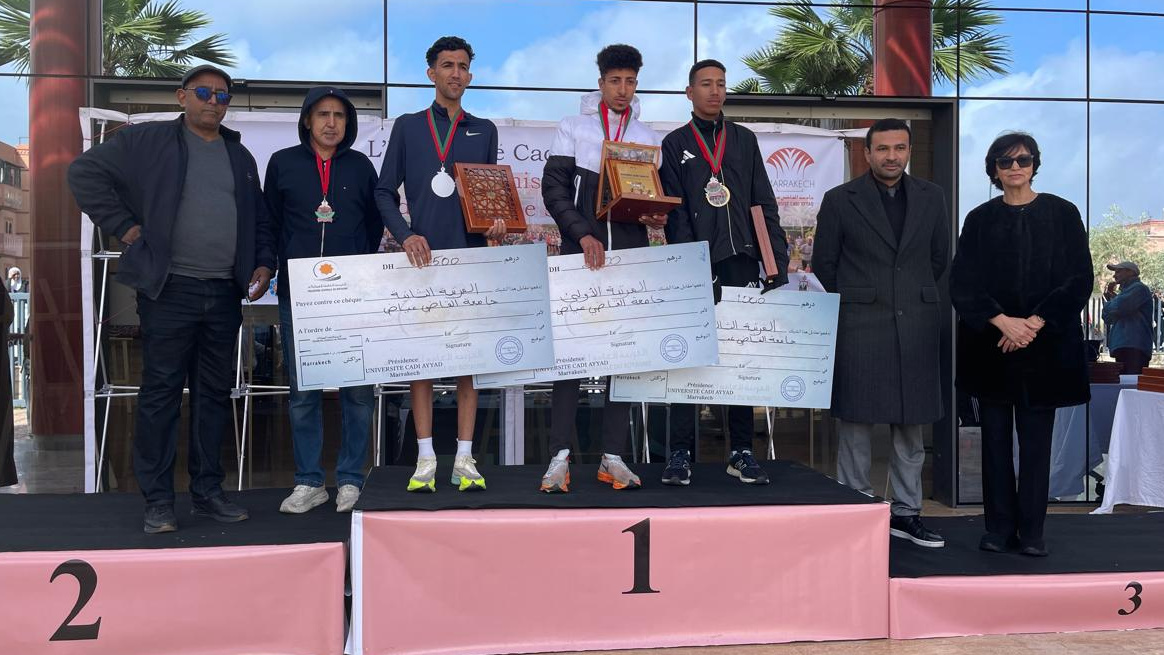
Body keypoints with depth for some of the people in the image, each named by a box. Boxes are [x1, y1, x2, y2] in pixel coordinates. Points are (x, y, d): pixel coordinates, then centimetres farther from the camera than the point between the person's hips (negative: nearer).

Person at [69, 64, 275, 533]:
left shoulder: (240, 156, 17)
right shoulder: (147, 141, 2)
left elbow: (260, 220, 22)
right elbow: (85, 173, 0)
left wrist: (263, 264, 8)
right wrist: (125, 226, -5)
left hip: (225, 295, 5)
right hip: (170, 289, -5)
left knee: (215, 394, 9)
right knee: (161, 393, -2)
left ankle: (208, 492, 18)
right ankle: (157, 500, 5)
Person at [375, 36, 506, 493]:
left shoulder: (484, 131, 15)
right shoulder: (408, 127, 10)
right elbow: (385, 192, 6)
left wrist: (496, 222, -5)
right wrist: (405, 236, -9)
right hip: (422, 254, -1)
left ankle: (464, 459, 5)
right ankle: (425, 459, 6)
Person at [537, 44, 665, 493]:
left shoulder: (649, 139, 15)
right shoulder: (572, 128, 8)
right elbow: (554, 189, 0)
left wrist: (656, 217, -7)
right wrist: (583, 234, -13)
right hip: (580, 253, -2)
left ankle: (613, 456, 7)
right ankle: (559, 457, -1)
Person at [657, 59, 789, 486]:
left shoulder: (745, 140, 15)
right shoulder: (674, 144, 8)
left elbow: (765, 206, 11)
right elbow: (675, 213, 0)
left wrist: (777, 266, 2)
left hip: (741, 263, 3)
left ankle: (741, 452, 11)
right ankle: (680, 454, 2)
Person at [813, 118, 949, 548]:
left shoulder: (931, 198, 10)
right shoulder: (840, 200, 0)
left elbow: (939, 257, 19)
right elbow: (823, 264, 5)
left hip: (915, 327, 4)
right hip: (858, 327, -3)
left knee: (911, 424, 9)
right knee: (855, 423, 0)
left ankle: (905, 513, 20)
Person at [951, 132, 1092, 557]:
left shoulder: (1062, 214, 5)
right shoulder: (980, 220, 7)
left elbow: (1080, 279, 0)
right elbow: (962, 284, 1)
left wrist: (1034, 322, -11)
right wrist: (1002, 322, -13)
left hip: (1044, 344, -1)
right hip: (990, 344, 1)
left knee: (1036, 438, 1)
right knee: (996, 436, 3)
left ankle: (1031, 531, 9)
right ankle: (999, 527, 11)